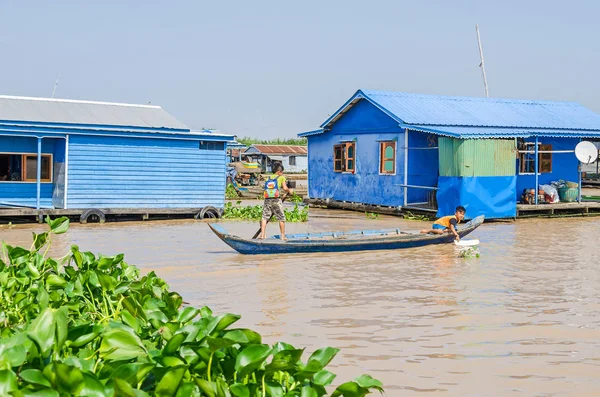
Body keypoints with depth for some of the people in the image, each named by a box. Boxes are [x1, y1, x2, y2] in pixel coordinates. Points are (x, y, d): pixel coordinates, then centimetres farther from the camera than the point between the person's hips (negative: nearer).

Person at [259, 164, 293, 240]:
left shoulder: (269, 178, 19)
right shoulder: (281, 177, 7)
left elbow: (267, 188, 11)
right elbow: (285, 188, -4)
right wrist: (289, 191, 16)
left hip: (267, 199, 3)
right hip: (276, 200, -3)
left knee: (264, 217, 6)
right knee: (282, 218, 8)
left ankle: (262, 234, -6)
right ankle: (283, 236, 11)